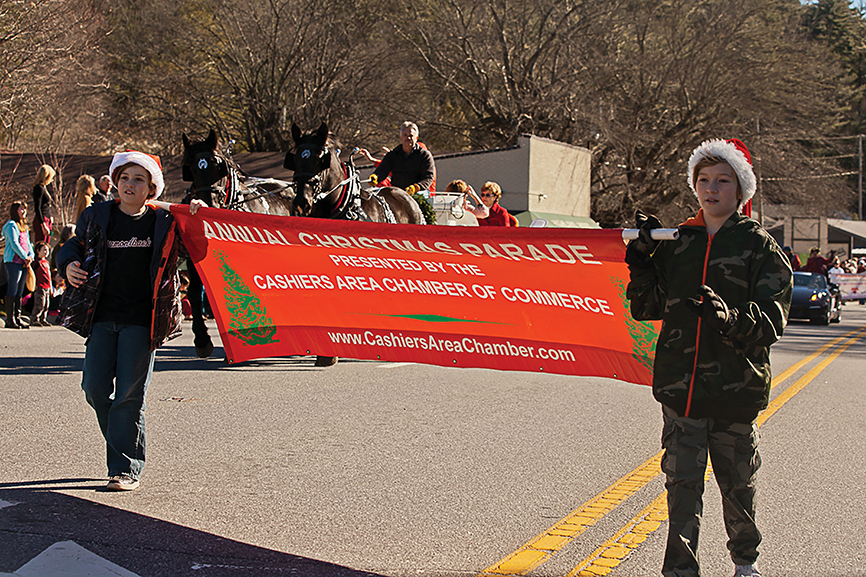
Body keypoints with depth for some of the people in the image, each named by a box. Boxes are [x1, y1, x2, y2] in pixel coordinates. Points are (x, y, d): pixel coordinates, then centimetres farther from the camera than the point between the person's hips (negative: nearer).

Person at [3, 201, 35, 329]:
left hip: (23, 263, 8)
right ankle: (10, 320, -5)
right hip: (13, 261, -8)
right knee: (12, 291, -7)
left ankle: (18, 318, 13)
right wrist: (25, 257, -12)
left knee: (19, 292, 9)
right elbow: (14, 244, -14)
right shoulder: (11, 226, -6)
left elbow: (28, 243, 19)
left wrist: (31, 256, 1)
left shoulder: (24, 227, 21)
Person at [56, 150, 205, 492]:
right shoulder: (97, 217, 9)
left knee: (129, 393, -5)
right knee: (95, 388, 2)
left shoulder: (163, 222, 3)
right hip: (102, 317, 3)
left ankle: (127, 468, 2)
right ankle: (121, 444, 26)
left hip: (141, 321, -3)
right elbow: (73, 246, 17)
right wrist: (69, 265, -6)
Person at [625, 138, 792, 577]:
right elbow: (646, 309, 12)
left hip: (736, 387, -2)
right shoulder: (677, 242, 9)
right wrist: (641, 262, -4)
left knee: (737, 482, 13)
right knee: (682, 482, 0)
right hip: (679, 382, 2)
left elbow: (772, 319, -9)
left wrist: (729, 318, -28)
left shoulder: (759, 245, -1)